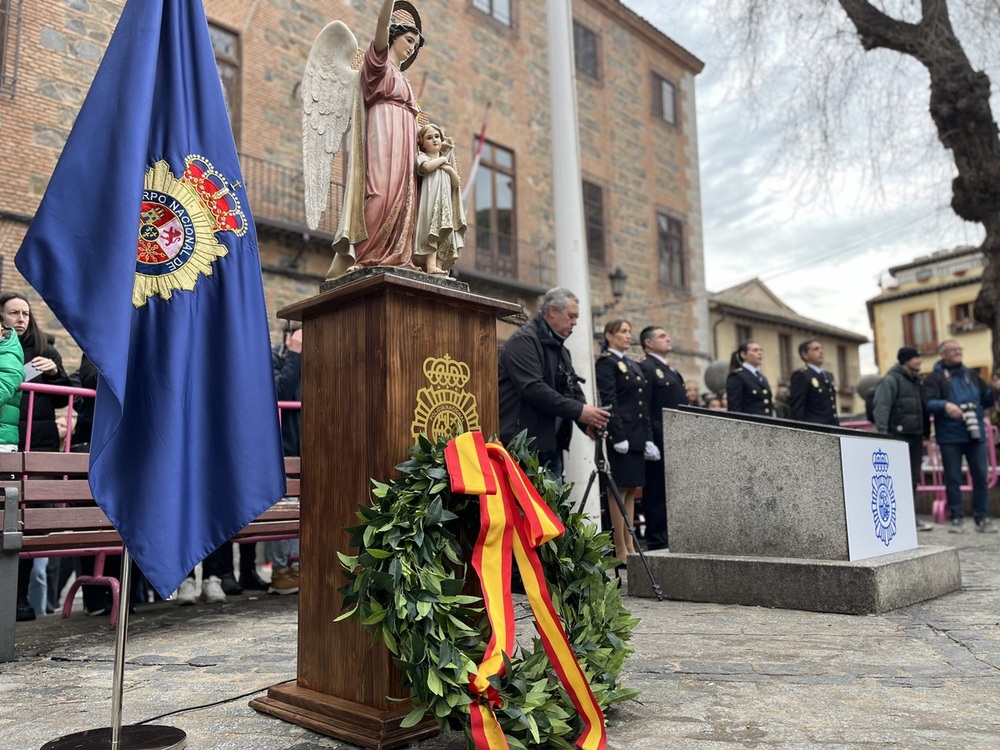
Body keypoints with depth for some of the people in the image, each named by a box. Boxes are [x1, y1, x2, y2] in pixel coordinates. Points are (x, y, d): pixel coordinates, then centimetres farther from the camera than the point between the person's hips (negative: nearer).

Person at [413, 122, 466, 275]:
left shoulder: (446, 161, 27)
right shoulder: (422, 157, 9)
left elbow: (457, 184, 18)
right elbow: (426, 166, -17)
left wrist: (450, 169, 0)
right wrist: (442, 159, 0)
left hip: (446, 203, 6)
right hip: (431, 200, -6)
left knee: (444, 235, -7)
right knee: (432, 229, -23)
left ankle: (440, 267, -15)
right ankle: (431, 265, -32)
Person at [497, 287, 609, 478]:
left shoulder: (560, 349, 19)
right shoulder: (524, 341, -10)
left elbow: (574, 391, 16)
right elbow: (533, 388, -21)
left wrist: (588, 422, -4)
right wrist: (579, 411, -20)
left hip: (551, 447, 9)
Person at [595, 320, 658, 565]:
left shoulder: (633, 365, 20)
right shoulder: (606, 363, -5)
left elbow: (643, 405, 18)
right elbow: (609, 402, -13)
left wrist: (648, 438, 12)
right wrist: (619, 437, -19)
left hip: (638, 436, 8)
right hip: (621, 434, -8)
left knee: (631, 491, 10)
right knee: (619, 491, -4)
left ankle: (630, 545, 15)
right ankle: (621, 550, 0)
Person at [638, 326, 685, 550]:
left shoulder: (673, 371, 23)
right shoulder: (645, 368, -7)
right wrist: (650, 442, -20)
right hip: (659, 443, -9)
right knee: (657, 491, -4)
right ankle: (657, 540, 2)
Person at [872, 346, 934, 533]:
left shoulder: (916, 381, 19)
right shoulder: (891, 380, -7)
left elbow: (921, 408, 22)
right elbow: (881, 408, -15)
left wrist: (923, 433, 15)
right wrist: (883, 435, -21)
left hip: (915, 437, 8)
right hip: (898, 437, -8)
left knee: (912, 479, 8)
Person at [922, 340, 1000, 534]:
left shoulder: (971, 375, 17)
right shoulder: (934, 377, 1)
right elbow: (927, 403, -10)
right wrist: (945, 405, -28)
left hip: (975, 434, 4)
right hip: (950, 437, -4)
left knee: (980, 476, 4)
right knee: (953, 478, 1)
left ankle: (983, 518, 13)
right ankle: (956, 518, 11)